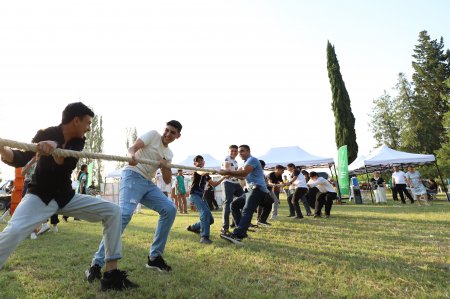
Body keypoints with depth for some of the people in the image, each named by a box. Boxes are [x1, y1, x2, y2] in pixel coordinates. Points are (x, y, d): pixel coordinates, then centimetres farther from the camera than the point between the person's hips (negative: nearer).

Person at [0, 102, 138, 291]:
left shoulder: (79, 141, -2)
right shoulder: (46, 134, -10)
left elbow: (66, 165, -20)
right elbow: (20, 160, -18)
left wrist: (54, 147, -41)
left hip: (66, 196, 4)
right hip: (40, 196, -4)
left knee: (112, 211, -10)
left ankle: (111, 274, -9)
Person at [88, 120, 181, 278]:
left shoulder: (169, 154, 18)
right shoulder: (153, 135, 2)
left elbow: (167, 181, 14)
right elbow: (132, 148, -13)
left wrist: (164, 166, -7)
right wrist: (132, 156, -37)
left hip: (148, 183, 7)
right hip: (133, 176, -7)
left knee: (170, 209, -5)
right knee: (125, 214, -26)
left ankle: (154, 257, 4)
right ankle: (97, 263, -18)